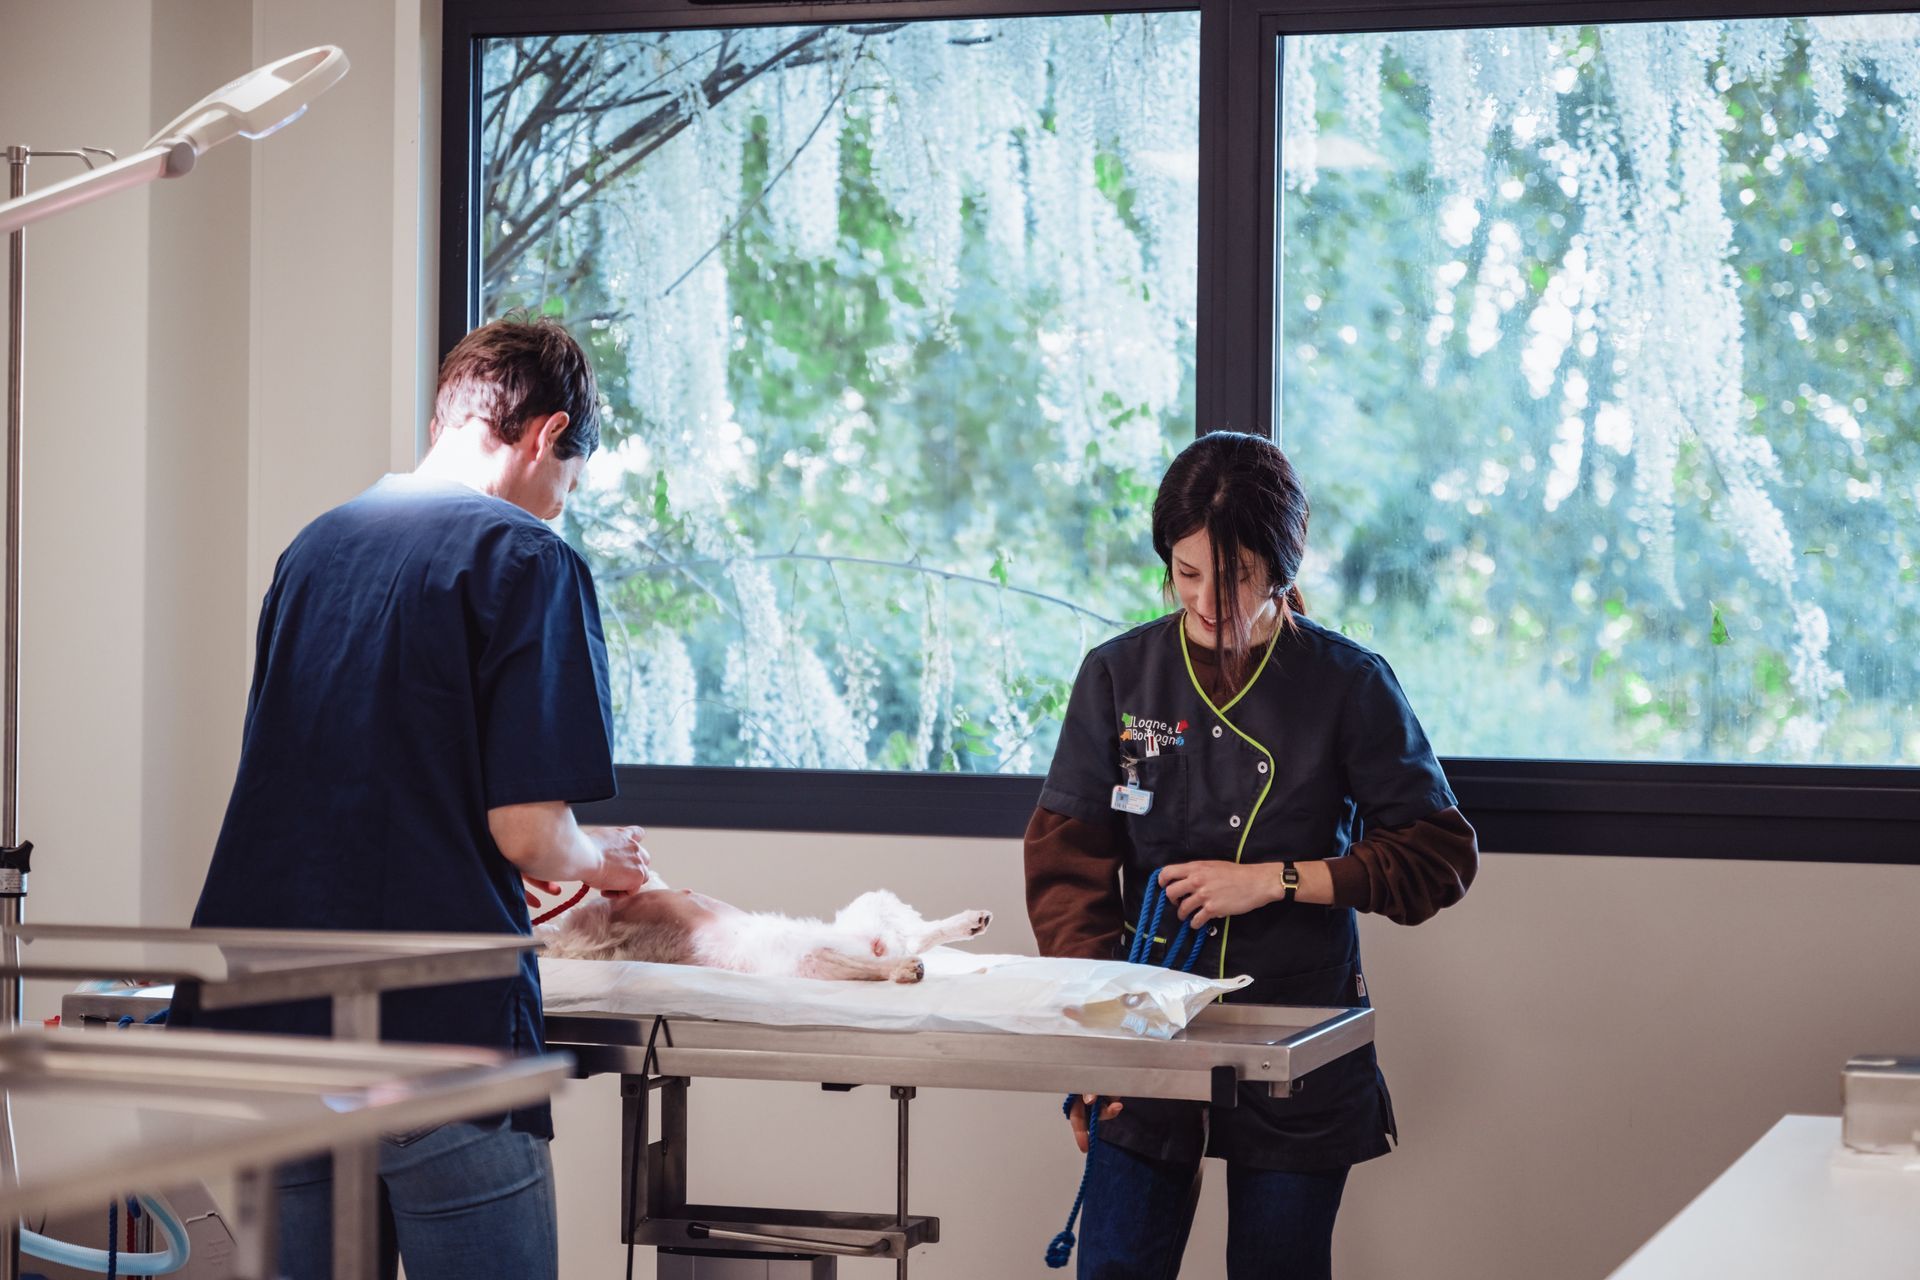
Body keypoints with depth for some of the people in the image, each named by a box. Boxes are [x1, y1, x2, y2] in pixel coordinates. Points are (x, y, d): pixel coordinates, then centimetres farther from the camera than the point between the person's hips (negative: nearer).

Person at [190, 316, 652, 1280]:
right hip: (441, 1021, -7)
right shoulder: (525, 560, -7)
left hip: (273, 1022, 7)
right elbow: (527, 830, -14)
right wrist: (599, 860, 9)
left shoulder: (311, 549, 15)